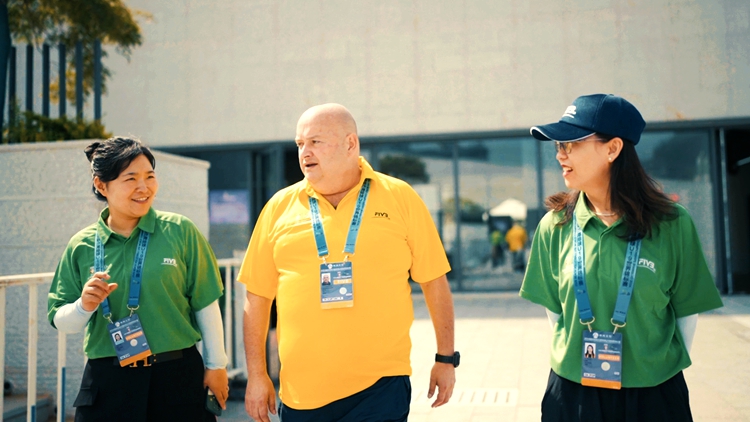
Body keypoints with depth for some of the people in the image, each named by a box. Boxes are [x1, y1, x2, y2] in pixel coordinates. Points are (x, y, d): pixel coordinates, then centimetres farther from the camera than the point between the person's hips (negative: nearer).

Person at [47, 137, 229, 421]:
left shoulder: (180, 231, -4)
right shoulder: (82, 246, 2)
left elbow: (205, 304, 0)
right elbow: (60, 322, 7)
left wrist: (216, 365, 3)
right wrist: (84, 306, -13)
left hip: (178, 376, -1)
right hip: (108, 382, 2)